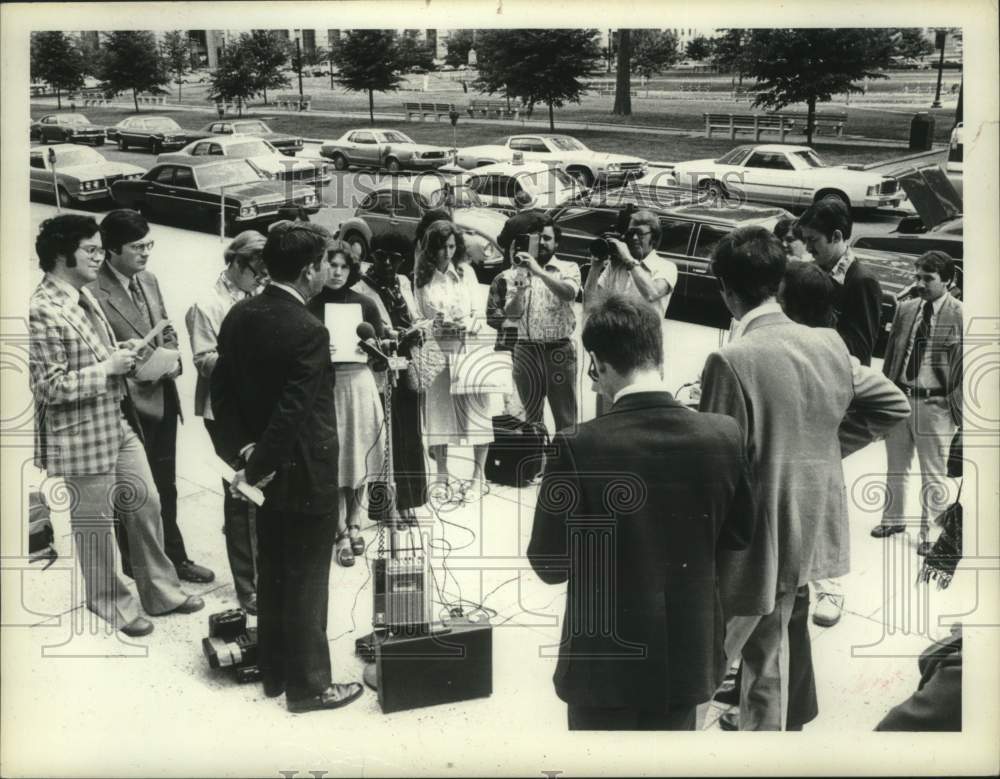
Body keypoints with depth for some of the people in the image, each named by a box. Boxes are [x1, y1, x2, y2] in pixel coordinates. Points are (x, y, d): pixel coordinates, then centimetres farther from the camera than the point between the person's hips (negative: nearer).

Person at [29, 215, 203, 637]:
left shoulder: (83, 295, 8)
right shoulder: (42, 312, -21)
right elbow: (50, 386, -22)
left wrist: (119, 351, 3)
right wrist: (107, 368, -20)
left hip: (118, 424, 9)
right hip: (83, 437, -9)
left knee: (146, 504, 15)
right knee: (95, 523, 8)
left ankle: (161, 590, 30)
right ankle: (113, 605, 25)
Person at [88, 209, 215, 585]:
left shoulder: (149, 280, 6)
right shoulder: (93, 292, -20)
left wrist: (173, 359, -4)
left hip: (163, 398, 7)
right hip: (127, 405, -7)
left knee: (166, 487, 18)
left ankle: (173, 557, 32)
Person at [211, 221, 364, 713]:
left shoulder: (239, 316, 0)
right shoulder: (307, 331, -24)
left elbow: (222, 391, 1)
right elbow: (292, 414, -26)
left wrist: (243, 451, -4)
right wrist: (255, 468, -16)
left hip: (266, 471, 8)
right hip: (305, 476, -8)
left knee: (272, 576, 19)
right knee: (305, 584, 5)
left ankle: (274, 672, 33)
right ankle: (307, 685, 18)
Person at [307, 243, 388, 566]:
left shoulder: (365, 304, 2)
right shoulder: (310, 307, -3)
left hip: (360, 383, 2)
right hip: (325, 386, -2)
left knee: (359, 457, 9)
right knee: (333, 462, 0)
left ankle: (354, 524, 23)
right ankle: (341, 533, 8)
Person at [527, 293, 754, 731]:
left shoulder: (578, 447, -22)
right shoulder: (723, 436, -11)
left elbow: (549, 564, -13)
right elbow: (740, 534, 4)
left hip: (606, 664, -3)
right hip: (688, 657, 3)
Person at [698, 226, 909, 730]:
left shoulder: (732, 360, -23)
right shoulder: (830, 345, -1)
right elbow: (893, 404, 12)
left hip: (748, 540, -7)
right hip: (804, 535, 7)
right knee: (767, 653, 25)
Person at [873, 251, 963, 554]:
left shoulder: (959, 315, -11)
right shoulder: (905, 309, 3)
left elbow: (962, 364, -9)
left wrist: (957, 406, -10)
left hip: (934, 404, -5)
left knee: (933, 475, 6)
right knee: (895, 466, 20)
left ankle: (928, 534, 19)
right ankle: (893, 519, 38)